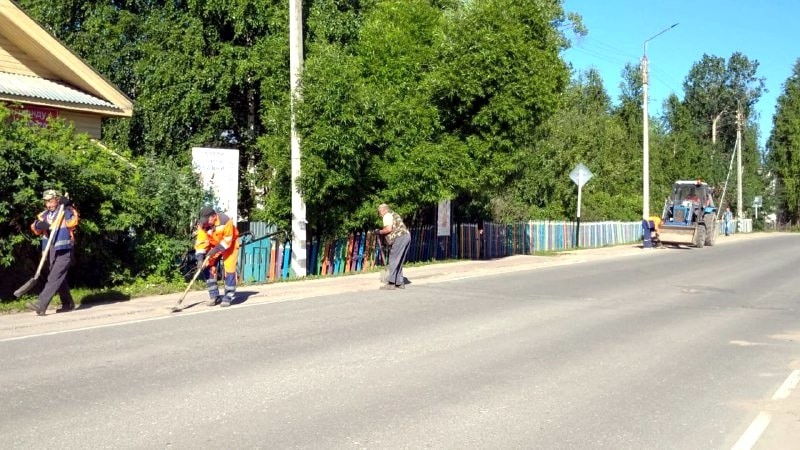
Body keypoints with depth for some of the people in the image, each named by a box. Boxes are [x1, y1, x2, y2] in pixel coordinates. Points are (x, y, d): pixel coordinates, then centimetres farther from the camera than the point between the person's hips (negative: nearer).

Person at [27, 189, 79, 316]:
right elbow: (35, 228, 5)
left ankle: (41, 305, -19)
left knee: (54, 277, -14)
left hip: (64, 251, -7)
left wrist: (67, 206, -25)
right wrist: (39, 225, -17)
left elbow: (72, 223, -21)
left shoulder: (65, 211, -3)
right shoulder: (44, 215, 14)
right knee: (60, 278, 15)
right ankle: (68, 304, 27)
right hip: (50, 252, 7)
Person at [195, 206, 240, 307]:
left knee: (228, 268, -13)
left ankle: (229, 296, -3)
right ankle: (214, 296, 4)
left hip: (229, 245, -4)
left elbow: (227, 240, -27)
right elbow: (201, 242, -20)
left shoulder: (225, 221, -33)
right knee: (208, 267, -6)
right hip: (213, 245, 4)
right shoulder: (202, 225, -20)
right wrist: (200, 258, -30)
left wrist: (216, 250, -33)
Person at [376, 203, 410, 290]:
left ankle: (391, 283, -9)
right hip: (406, 236, 9)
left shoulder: (387, 215, -1)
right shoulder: (394, 214, 28)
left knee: (393, 261, -7)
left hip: (400, 237, -9)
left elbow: (388, 229, -15)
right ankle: (400, 283, 13)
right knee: (399, 262, 13)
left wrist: (380, 232, 0)